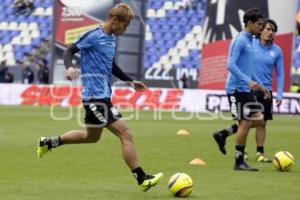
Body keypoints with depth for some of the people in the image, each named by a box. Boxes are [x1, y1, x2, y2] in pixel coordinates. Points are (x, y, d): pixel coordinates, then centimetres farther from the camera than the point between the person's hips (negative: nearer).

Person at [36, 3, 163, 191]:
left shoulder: (111, 39, 14)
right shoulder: (93, 36, -12)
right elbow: (70, 50, -12)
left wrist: (130, 81, 24)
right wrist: (70, 67, -31)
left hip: (103, 96, 10)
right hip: (96, 96, -10)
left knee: (92, 136, 25)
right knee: (126, 134, -11)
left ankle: (48, 142, 36)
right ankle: (142, 178, -8)